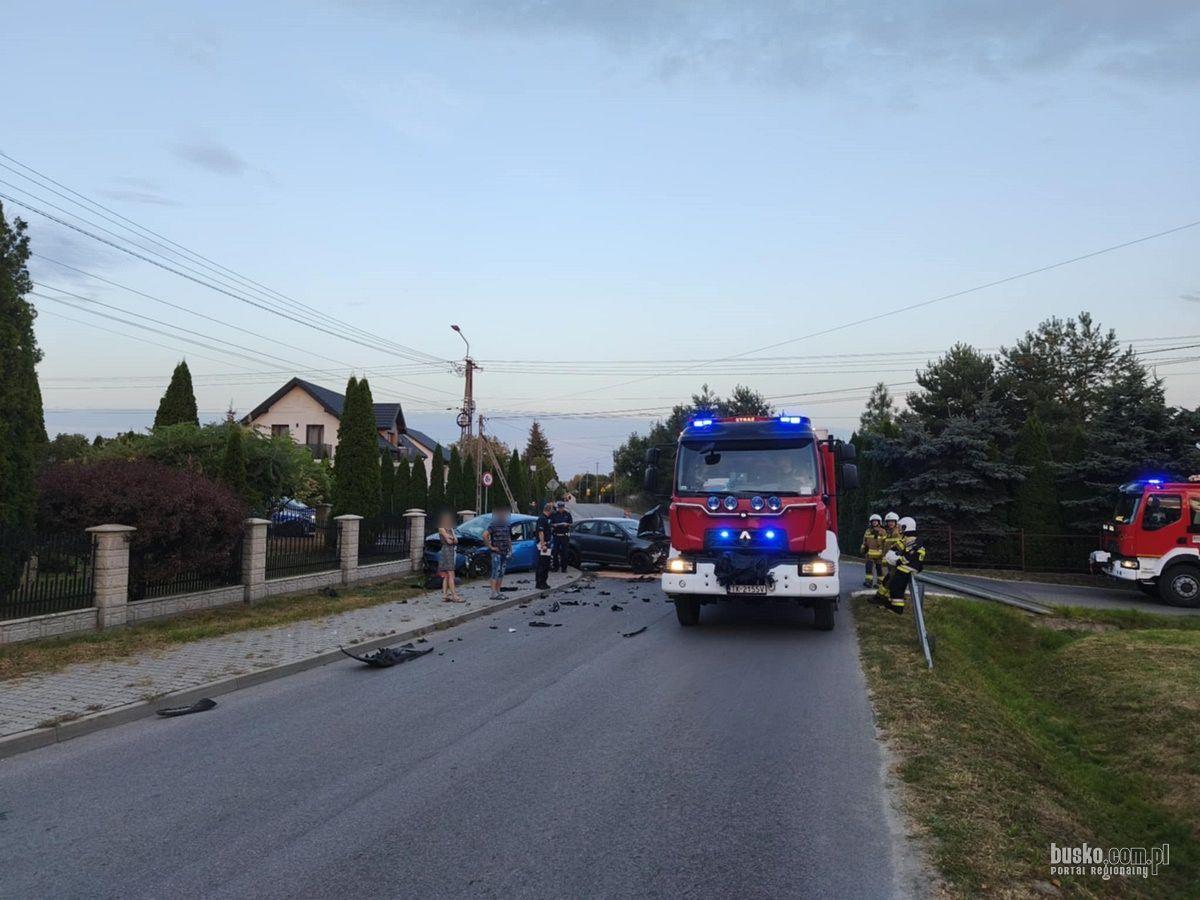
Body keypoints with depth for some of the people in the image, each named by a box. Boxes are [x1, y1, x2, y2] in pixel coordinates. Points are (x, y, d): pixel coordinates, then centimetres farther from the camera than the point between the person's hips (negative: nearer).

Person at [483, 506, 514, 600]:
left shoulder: (507, 526, 13)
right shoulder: (493, 525, -9)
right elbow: (485, 535, -20)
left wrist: (510, 549, 15)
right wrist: (490, 547, -16)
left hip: (505, 552, 7)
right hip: (496, 552, -7)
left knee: (501, 573, 9)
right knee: (496, 572, -10)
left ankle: (498, 592, 16)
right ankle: (494, 593, -10)